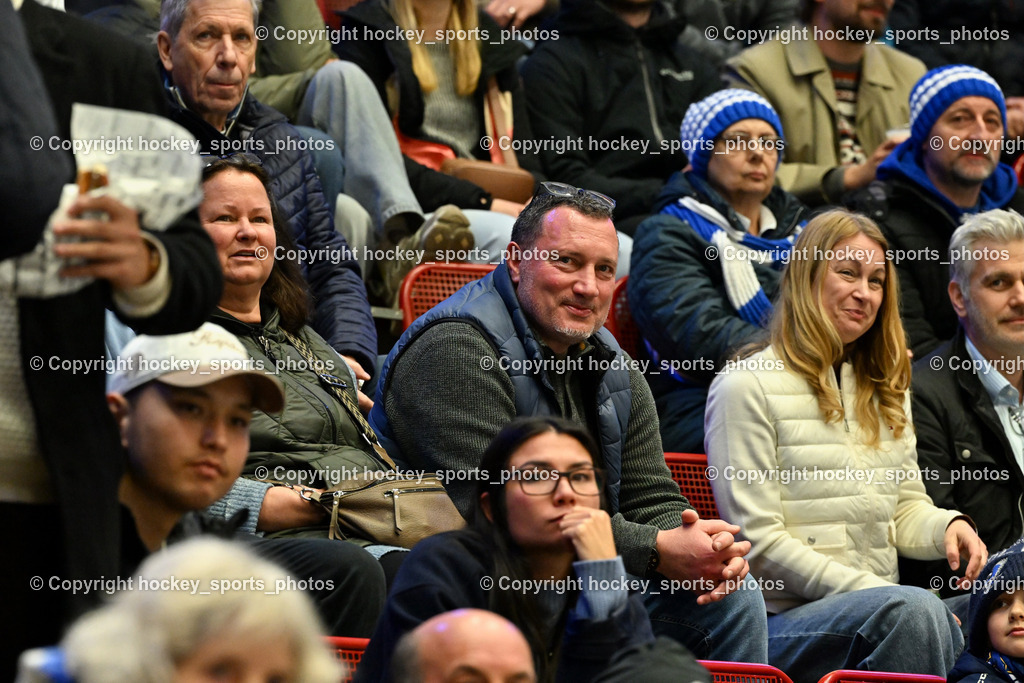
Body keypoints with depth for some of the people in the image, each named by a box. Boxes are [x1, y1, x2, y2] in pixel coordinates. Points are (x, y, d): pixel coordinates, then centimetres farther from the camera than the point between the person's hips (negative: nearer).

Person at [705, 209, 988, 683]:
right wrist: (868, 590, -14)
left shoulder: (884, 392, 23)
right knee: (911, 608, -37)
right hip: (780, 622, -6)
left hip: (880, 615, 6)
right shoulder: (746, 386, -3)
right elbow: (757, 541, -9)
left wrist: (947, 526, -3)